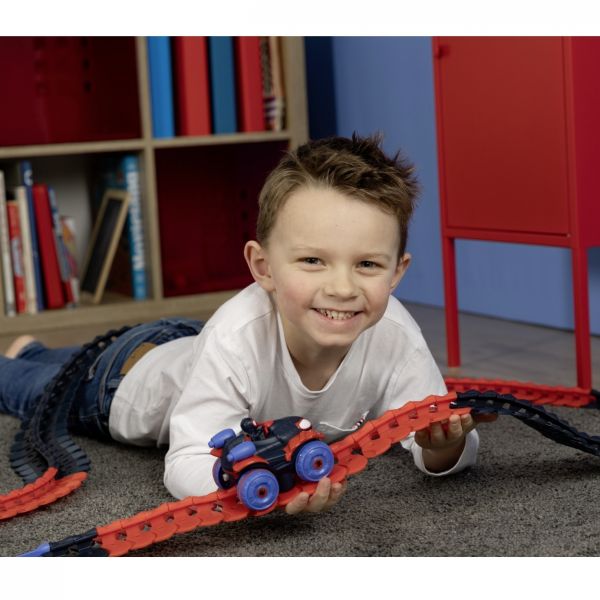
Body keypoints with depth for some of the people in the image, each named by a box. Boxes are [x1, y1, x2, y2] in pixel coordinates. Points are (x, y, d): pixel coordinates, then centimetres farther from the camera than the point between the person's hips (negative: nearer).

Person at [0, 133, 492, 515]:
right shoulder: (238, 335, -47)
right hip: (130, 376, -4)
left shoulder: (394, 333, -36)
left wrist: (444, 445, -52)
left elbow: (440, 447, -28)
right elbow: (188, 464, -46)